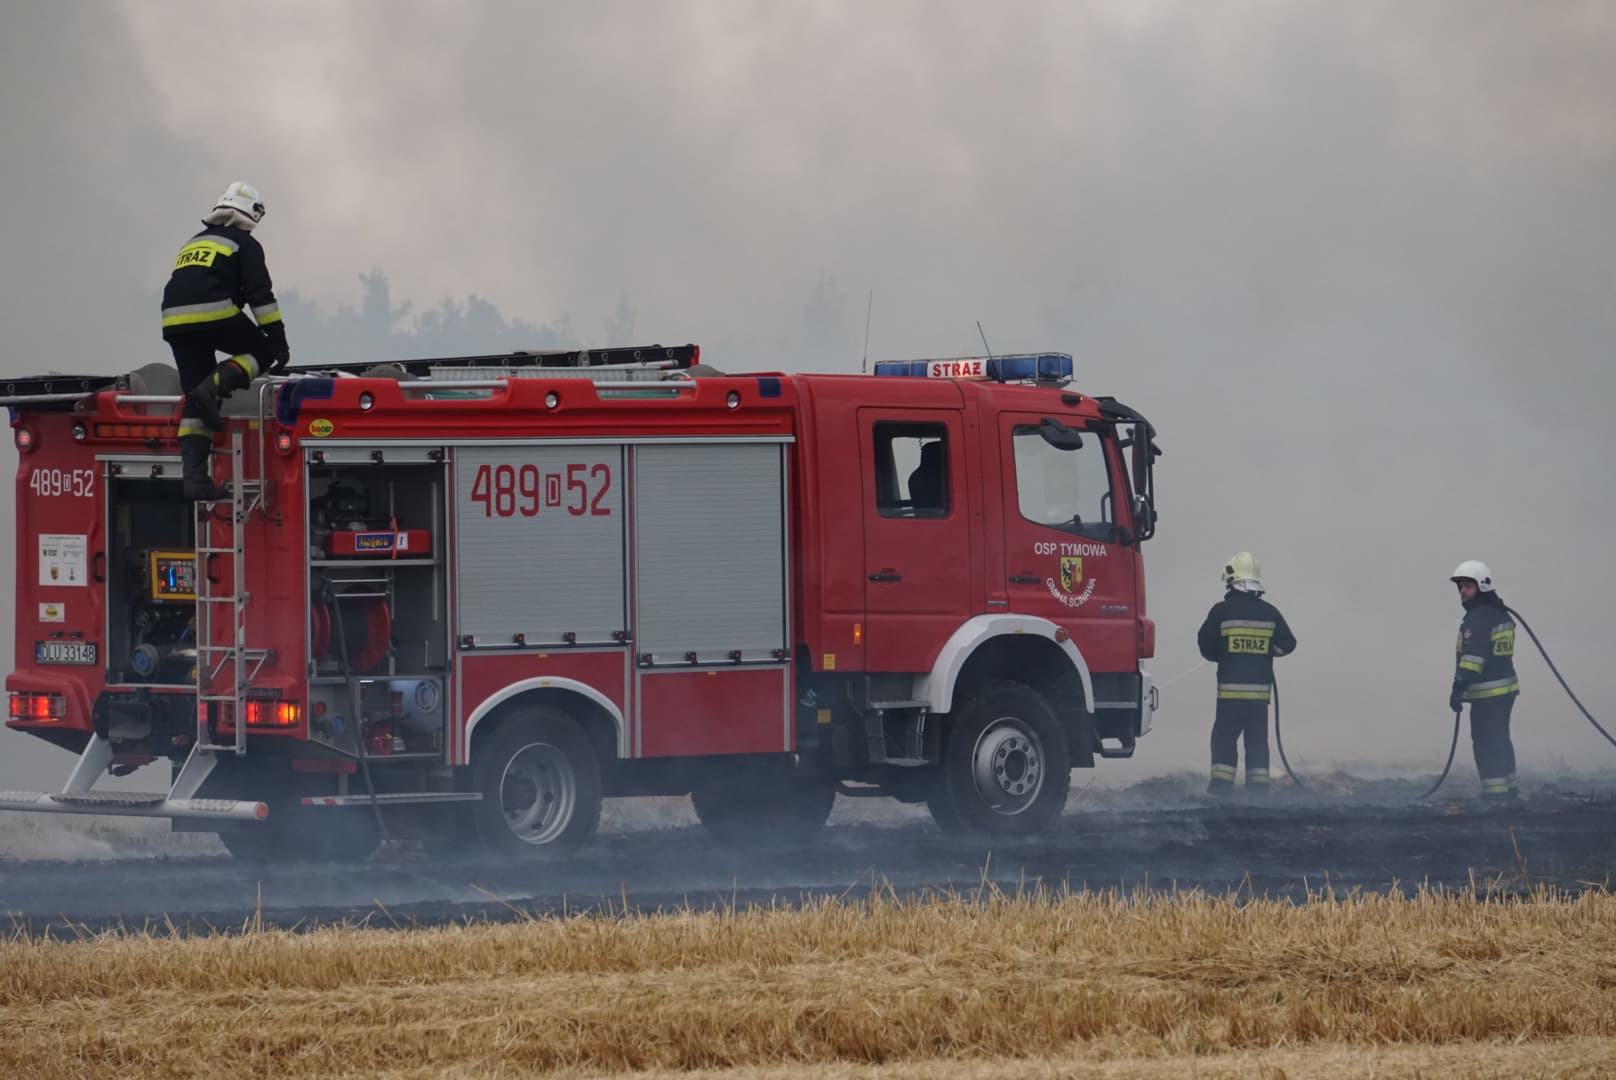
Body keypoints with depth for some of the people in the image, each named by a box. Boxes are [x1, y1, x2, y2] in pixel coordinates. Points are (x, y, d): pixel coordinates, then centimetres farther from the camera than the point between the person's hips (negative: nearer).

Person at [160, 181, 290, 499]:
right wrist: (279, 341, 4)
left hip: (174, 320, 6)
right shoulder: (245, 244, 11)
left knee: (196, 401, 9)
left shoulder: (192, 243, 31)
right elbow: (260, 294, 2)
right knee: (262, 351, 15)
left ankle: (195, 477, -1)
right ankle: (214, 387, -11)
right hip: (214, 313, -6)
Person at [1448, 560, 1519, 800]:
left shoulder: (1478, 618, -17)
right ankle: (1510, 789, 25)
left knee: (1486, 745, -7)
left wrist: (1458, 689, -26)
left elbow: (1473, 657, -25)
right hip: (1506, 688, 10)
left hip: (1487, 695, -10)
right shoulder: (1501, 614, 14)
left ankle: (1495, 793, -9)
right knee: (1500, 742, 18)